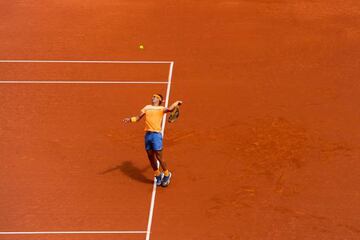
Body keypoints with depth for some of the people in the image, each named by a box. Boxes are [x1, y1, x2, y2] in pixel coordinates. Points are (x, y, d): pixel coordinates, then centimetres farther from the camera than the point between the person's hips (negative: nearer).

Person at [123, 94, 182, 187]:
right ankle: (158, 176, 26)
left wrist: (177, 102, -6)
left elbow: (169, 109, -17)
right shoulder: (147, 107, 19)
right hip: (147, 135, 5)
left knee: (159, 157, -4)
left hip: (156, 134, -5)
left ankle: (166, 175, 17)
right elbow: (138, 118, 16)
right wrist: (130, 119, 0)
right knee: (151, 158, 9)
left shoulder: (161, 109, 3)